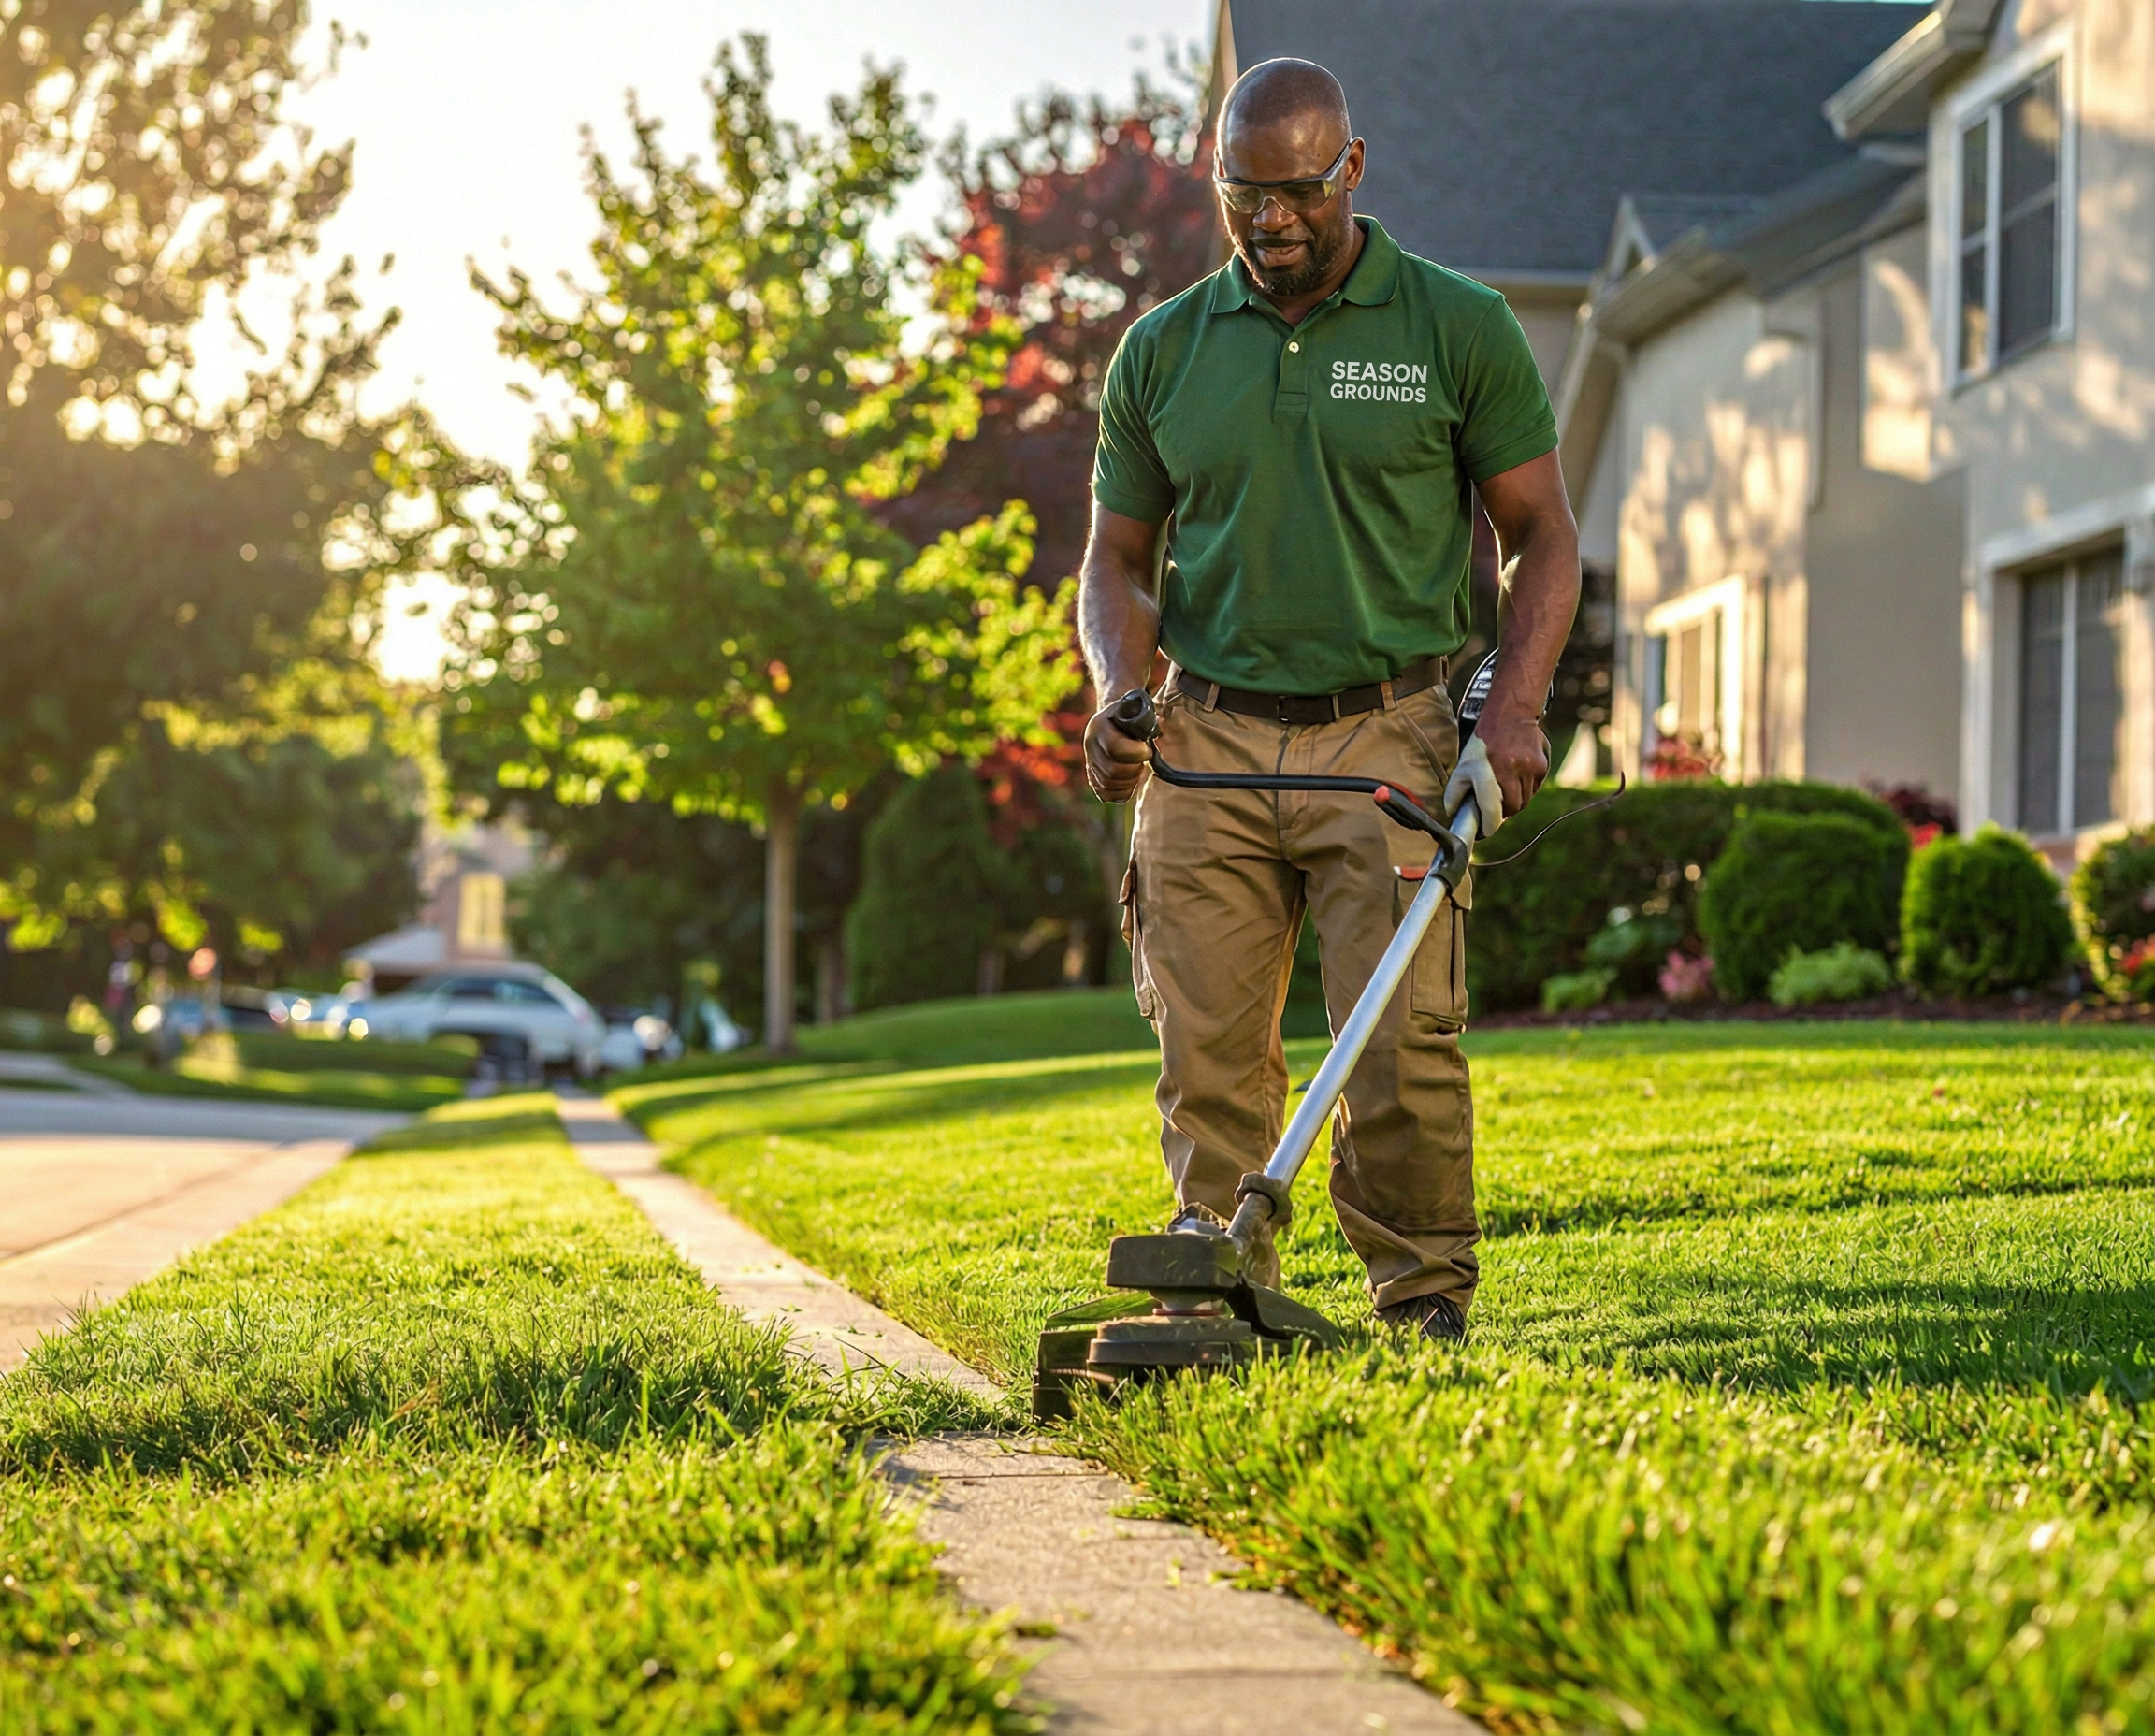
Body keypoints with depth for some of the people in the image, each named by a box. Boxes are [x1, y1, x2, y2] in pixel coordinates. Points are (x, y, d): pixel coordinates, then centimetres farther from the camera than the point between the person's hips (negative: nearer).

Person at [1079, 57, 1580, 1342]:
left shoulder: (1459, 329, 3)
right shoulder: (1164, 353, 10)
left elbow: (1543, 533, 5)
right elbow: (1119, 558, 17)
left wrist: (1514, 704, -9)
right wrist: (1120, 689, -3)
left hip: (1386, 738, -2)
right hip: (1206, 745, 3)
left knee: (1404, 1041, -11)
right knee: (1210, 1051, 0)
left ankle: (1425, 1309, 2)